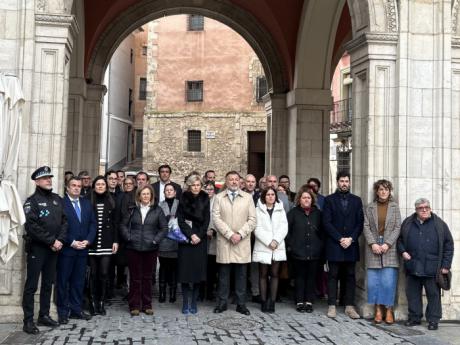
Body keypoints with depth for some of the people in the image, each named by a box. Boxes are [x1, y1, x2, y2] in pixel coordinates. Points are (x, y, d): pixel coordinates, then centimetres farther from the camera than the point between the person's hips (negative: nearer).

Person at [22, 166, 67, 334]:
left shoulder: (57, 199, 11)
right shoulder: (32, 201, -7)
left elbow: (64, 221, 8)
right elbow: (32, 226, -16)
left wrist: (60, 240, -8)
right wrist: (51, 241, -16)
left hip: (53, 248, 6)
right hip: (36, 248, -6)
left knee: (48, 283, 12)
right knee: (31, 285, -2)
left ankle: (44, 315, 22)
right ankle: (28, 321, 2)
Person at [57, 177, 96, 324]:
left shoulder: (87, 203, 12)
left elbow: (93, 223, 10)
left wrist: (88, 240, -4)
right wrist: (71, 242, -14)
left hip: (82, 249, 5)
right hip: (66, 249, -5)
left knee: (79, 281, 9)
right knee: (63, 281, 3)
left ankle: (76, 309, 17)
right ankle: (63, 312, 11)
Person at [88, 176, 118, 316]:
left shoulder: (110, 202, 8)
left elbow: (115, 223, 9)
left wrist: (115, 241, 4)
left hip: (107, 244, 1)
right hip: (92, 244, -1)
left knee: (104, 273, -1)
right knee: (93, 274, 3)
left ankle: (101, 303, 9)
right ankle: (93, 303, 12)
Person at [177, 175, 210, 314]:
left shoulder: (205, 199, 5)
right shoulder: (183, 199, 3)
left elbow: (206, 220, 2)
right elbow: (180, 220, -2)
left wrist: (199, 236, -10)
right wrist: (191, 235, -12)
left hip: (200, 240, 1)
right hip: (186, 240, -1)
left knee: (198, 270, 0)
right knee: (185, 271, -3)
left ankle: (194, 303, 8)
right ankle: (185, 303, 3)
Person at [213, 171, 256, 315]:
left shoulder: (248, 198, 8)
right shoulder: (219, 198, 6)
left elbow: (252, 219, 3)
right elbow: (216, 218, -3)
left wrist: (240, 234, -10)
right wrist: (230, 234, -12)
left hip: (242, 243, 1)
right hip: (224, 241, 0)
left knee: (241, 275, 4)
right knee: (224, 274, 4)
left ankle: (241, 304, 11)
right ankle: (222, 302, 13)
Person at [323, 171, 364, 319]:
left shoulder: (356, 200, 11)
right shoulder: (329, 200, 4)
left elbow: (360, 223, 6)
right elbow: (326, 222, -3)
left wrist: (351, 239, -7)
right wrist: (340, 239, -10)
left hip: (351, 245, 2)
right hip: (334, 245, -2)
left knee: (350, 276, 4)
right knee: (333, 275, 1)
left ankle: (349, 306, 9)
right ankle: (332, 306, 5)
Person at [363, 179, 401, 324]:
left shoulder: (394, 207, 6)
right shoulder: (370, 207, 8)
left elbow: (397, 227, 1)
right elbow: (366, 227, 2)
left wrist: (387, 244, -9)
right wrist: (373, 244, -10)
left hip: (389, 248, -1)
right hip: (373, 248, 1)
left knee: (388, 281, -5)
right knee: (373, 281, 0)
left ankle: (389, 310, 5)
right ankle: (378, 310, 9)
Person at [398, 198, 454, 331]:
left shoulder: (439, 224, 3)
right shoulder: (407, 223, 10)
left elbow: (448, 245, 3)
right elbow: (400, 239, 18)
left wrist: (446, 265, -2)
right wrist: (402, 251, -1)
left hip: (432, 268, -2)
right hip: (412, 268, 2)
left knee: (433, 294, 3)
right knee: (413, 294, 8)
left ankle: (433, 320, 13)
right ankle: (414, 317, 20)